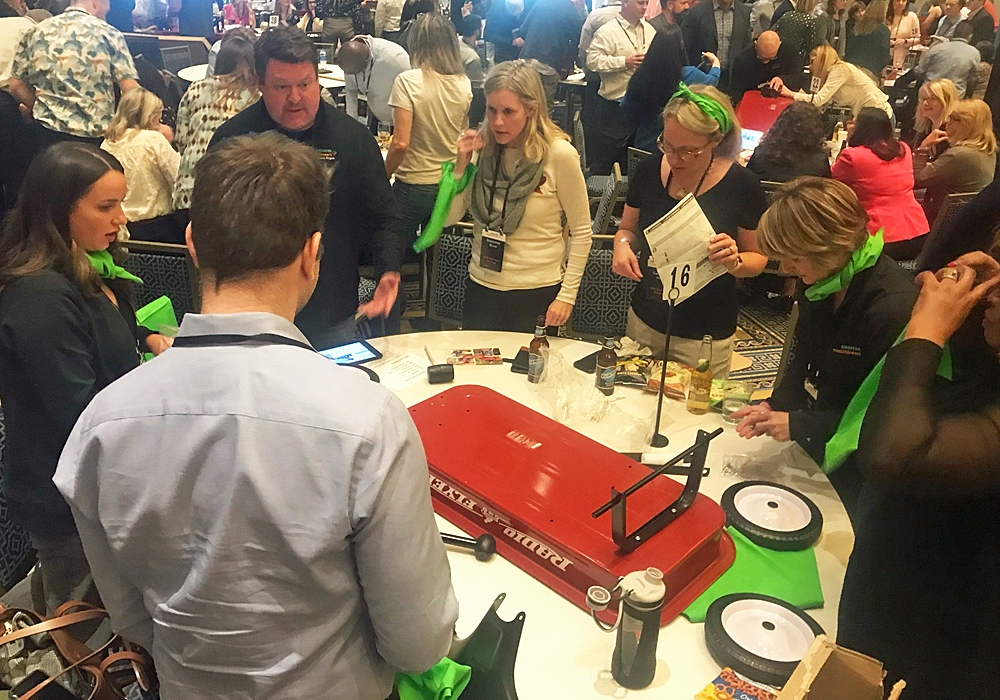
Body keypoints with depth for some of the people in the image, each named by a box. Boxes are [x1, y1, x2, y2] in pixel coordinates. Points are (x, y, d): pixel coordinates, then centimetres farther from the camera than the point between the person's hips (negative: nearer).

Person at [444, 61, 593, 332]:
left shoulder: (560, 154, -13)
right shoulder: (481, 148, -2)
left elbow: (581, 232, -7)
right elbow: (448, 217, 1)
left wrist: (567, 295, -10)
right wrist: (460, 166, -13)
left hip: (537, 294, -4)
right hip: (481, 288, 4)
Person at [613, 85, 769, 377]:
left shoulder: (742, 185, -13)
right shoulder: (649, 169, -4)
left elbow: (758, 258, -3)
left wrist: (734, 260, -25)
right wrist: (623, 244, -13)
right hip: (643, 322, 3)